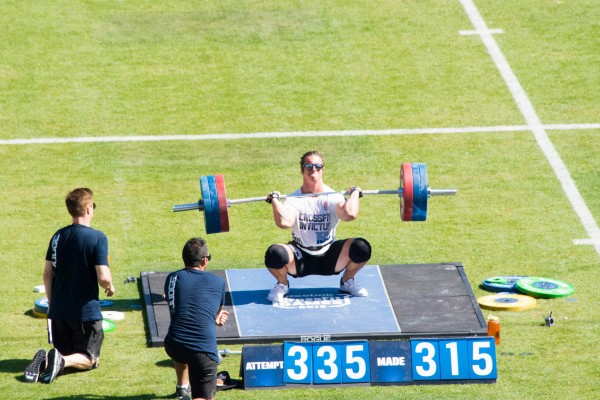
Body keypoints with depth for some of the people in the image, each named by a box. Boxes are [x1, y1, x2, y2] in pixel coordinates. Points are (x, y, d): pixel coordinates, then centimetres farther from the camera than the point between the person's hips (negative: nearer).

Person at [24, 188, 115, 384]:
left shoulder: (58, 236, 3)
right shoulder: (97, 238, -13)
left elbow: (47, 274, 4)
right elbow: (103, 278, -17)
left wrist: (52, 303, 16)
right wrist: (110, 287, 5)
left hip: (59, 310, 5)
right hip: (86, 310, -5)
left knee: (66, 353, 18)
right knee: (88, 359, 9)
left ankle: (44, 360, -16)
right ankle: (62, 361, -24)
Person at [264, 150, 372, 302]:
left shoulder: (333, 197, -6)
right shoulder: (294, 199, -9)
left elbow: (350, 214, -29)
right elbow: (284, 222, -31)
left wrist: (354, 193, -16)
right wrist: (275, 200, -22)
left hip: (329, 257, 1)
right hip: (301, 260, -1)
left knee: (361, 248, -25)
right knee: (275, 254, -34)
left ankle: (347, 281, 8)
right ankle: (282, 284, 3)